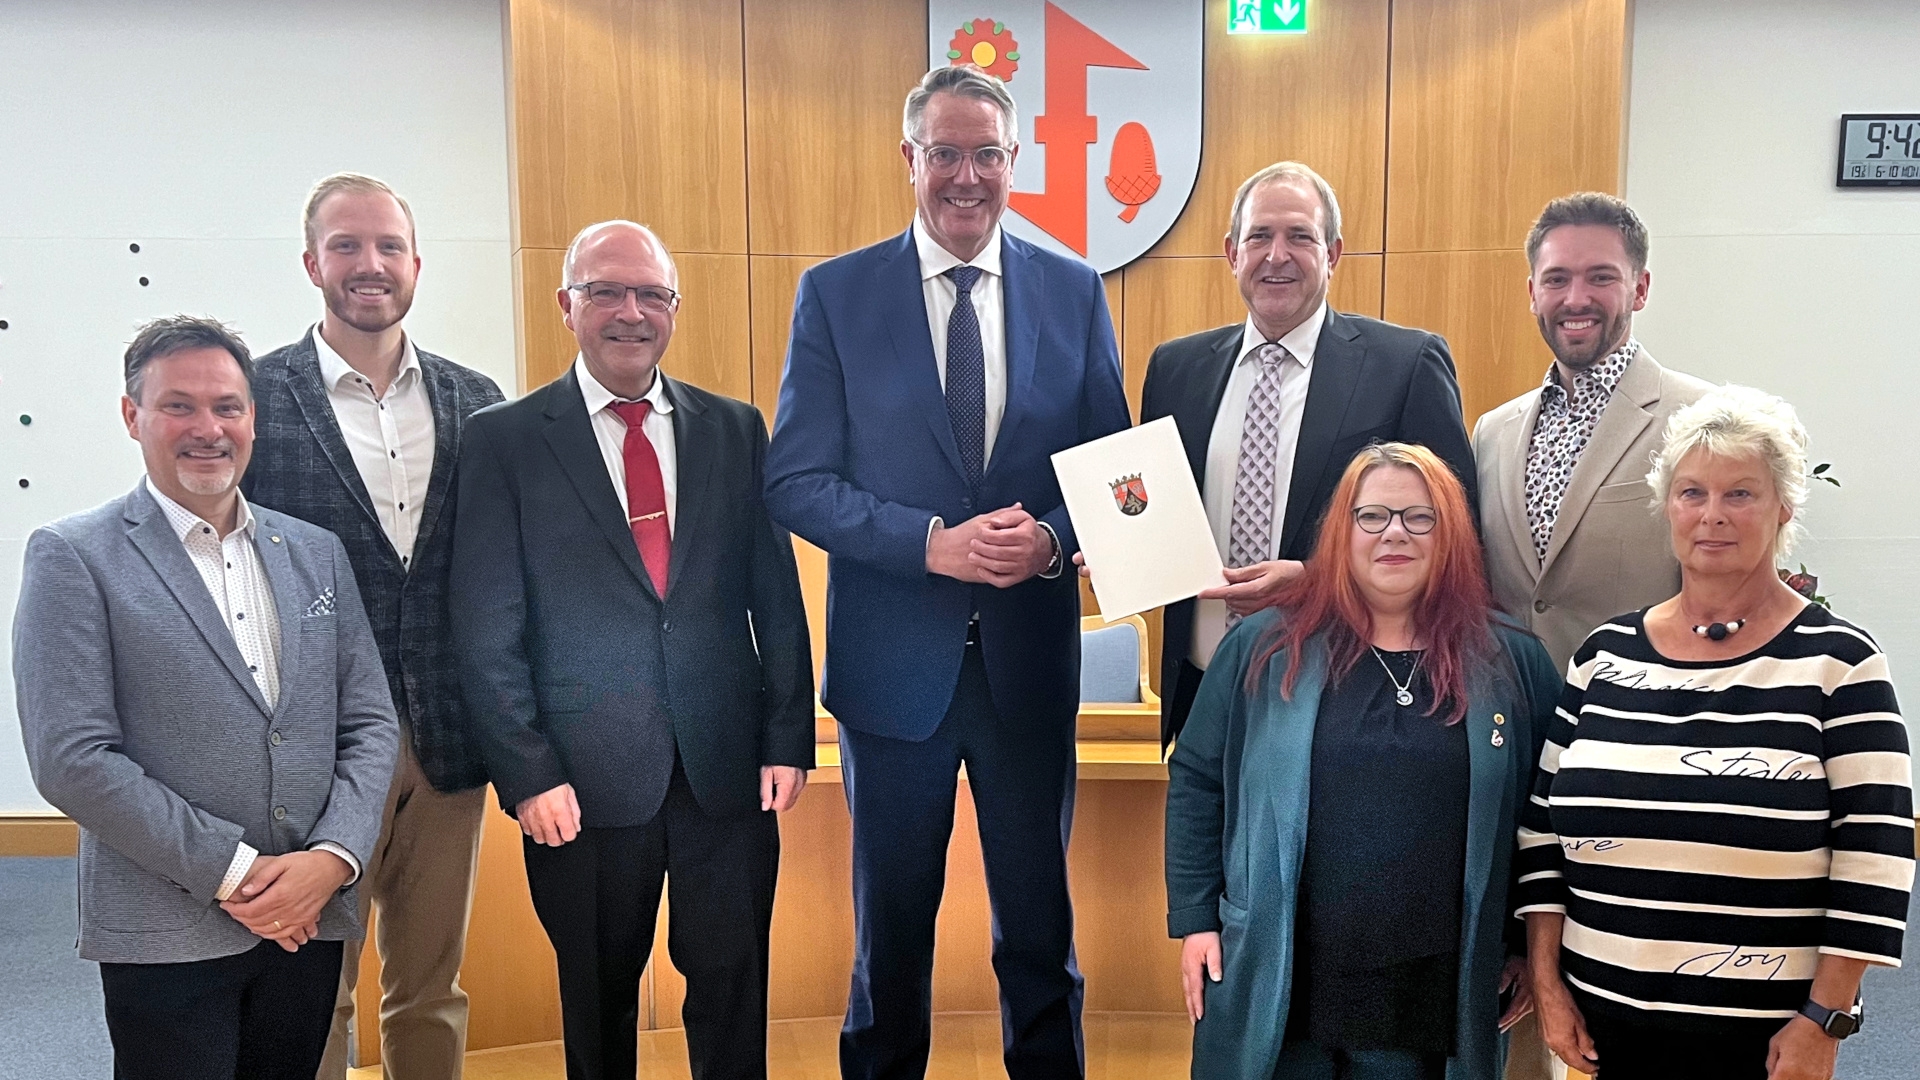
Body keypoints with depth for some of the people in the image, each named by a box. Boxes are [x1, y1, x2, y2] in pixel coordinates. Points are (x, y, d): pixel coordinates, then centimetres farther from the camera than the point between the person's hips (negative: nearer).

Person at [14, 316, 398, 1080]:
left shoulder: (317, 552, 9)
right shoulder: (73, 557, -4)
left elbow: (370, 723, 7)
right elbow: (71, 759, -11)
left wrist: (332, 859, -8)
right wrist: (233, 871, -14)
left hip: (310, 919, 4)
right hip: (167, 935, -4)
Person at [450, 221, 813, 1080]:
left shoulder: (735, 428, 7)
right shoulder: (503, 440, -1)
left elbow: (776, 597, 6)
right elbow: (487, 633, -3)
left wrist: (788, 738, 0)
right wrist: (527, 775, -8)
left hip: (728, 768, 2)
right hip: (584, 781, -1)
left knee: (733, 993, 9)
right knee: (598, 1004, 15)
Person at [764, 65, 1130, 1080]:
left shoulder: (1075, 291, 2)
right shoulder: (834, 293, -3)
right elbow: (797, 482, -7)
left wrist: (1053, 536, -16)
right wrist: (933, 542, -20)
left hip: (1031, 655, 2)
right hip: (894, 660, -1)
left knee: (1040, 921, 16)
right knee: (893, 924, 16)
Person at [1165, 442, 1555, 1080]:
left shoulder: (1512, 662, 3)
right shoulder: (1263, 648, 1)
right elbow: (1196, 783, 4)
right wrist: (1195, 920, 0)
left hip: (1435, 999, 1)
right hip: (1273, 988, 0)